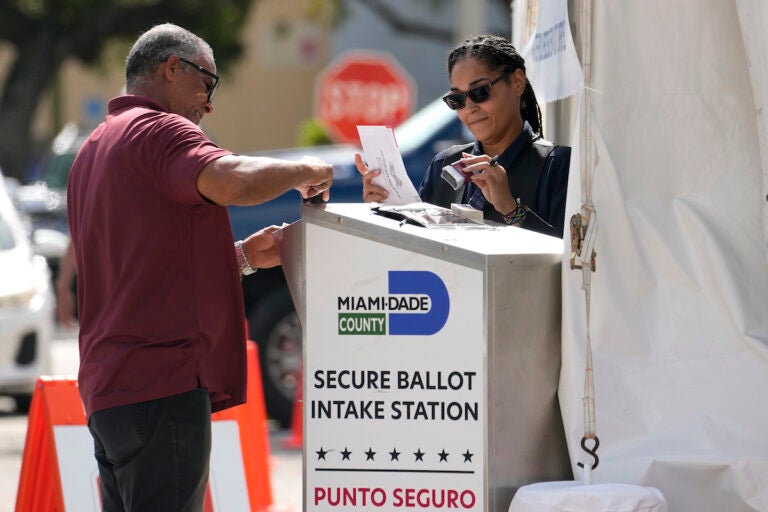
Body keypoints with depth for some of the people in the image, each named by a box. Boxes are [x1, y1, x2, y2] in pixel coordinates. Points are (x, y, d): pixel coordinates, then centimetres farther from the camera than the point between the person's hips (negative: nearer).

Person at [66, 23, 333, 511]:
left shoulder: (97, 147, 24)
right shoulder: (158, 130, -8)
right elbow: (233, 182, -27)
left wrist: (242, 257, 20)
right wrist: (305, 170, -9)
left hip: (108, 387, 10)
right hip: (162, 384, -10)